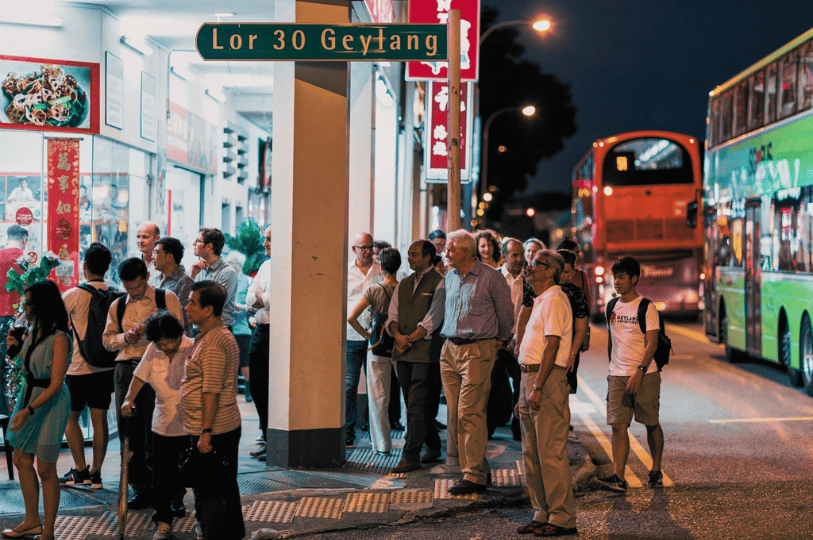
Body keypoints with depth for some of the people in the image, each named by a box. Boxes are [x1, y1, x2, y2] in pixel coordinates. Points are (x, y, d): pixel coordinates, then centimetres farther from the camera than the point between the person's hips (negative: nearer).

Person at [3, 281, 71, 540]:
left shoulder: (59, 339, -20)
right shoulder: (33, 331, 4)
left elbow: (55, 384, -22)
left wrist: (28, 411, -25)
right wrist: (17, 345, 6)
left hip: (50, 402, -9)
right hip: (29, 393, 9)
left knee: (45, 469, 0)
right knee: (21, 460, 15)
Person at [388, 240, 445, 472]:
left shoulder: (439, 283, -4)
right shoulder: (403, 284, 17)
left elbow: (433, 320, -10)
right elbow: (392, 314, 12)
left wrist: (410, 339, -10)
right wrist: (398, 335, -7)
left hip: (426, 351, -7)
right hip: (403, 353, 7)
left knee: (416, 404, -11)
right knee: (419, 403, 13)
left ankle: (411, 456, -11)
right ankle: (433, 447, 27)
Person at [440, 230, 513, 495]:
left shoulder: (491, 277, -7)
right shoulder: (450, 277, 13)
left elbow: (506, 314, 2)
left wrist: (500, 340, 13)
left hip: (478, 351, -7)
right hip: (450, 349, 7)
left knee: (470, 413, -11)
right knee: (455, 413, 5)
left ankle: (475, 476, -7)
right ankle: (479, 468, 15)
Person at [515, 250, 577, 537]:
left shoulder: (554, 300, -11)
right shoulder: (540, 301, 20)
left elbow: (551, 346, -18)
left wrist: (537, 387, -22)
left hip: (547, 378, -10)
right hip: (529, 377, 10)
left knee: (551, 453, -8)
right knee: (532, 453, 12)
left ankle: (562, 518, -4)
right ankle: (543, 513, 18)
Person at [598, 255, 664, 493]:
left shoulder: (646, 308, -6)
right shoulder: (612, 307, 11)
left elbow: (651, 344, -12)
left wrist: (639, 372, -22)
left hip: (645, 375, -4)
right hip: (617, 375, 4)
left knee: (652, 424, 7)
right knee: (619, 426, -7)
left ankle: (656, 471, 23)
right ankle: (618, 477, -13)